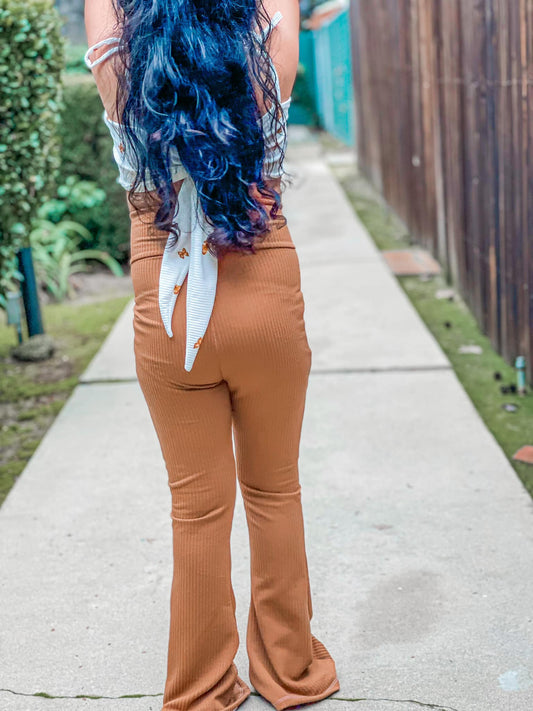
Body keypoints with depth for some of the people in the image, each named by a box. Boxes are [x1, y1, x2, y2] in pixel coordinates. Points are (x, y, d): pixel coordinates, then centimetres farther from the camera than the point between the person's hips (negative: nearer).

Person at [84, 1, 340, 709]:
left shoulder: (122, 75, -7)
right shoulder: (266, 67, -8)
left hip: (169, 323, 0)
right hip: (267, 311, 0)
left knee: (199, 508, 10)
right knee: (274, 492, 16)